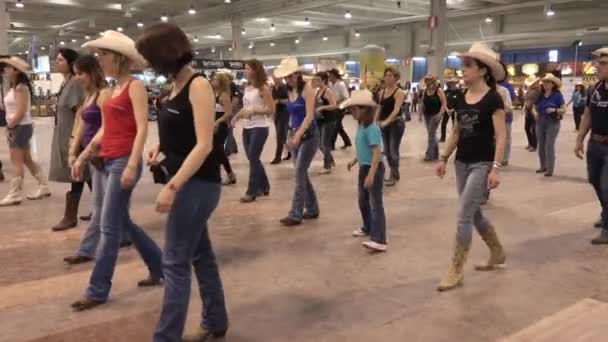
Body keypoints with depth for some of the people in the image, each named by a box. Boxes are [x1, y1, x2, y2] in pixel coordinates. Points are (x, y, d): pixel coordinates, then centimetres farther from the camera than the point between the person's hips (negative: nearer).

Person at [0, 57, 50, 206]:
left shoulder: (20, 87, -14)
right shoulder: (13, 87, 15)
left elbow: (21, 112, -20)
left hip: (21, 127, -10)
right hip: (17, 127, 10)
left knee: (16, 161, -6)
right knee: (27, 160, 14)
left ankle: (15, 194, -2)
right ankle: (43, 187, 21)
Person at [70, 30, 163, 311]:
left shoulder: (135, 86, -8)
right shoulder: (113, 89, 16)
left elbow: (142, 128, -16)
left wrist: (132, 165, -22)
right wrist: (83, 157, 17)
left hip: (124, 162, -9)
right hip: (108, 162, 9)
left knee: (109, 228, -3)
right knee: (122, 222, 15)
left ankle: (97, 290, 7)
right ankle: (158, 269, 29)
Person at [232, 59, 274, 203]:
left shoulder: (263, 88, -10)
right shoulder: (247, 87, 11)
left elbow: (271, 110, -13)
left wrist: (254, 110, -22)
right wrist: (238, 115, 3)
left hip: (259, 128, -8)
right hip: (246, 127, 8)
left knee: (253, 158, -5)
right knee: (252, 158, 12)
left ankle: (251, 191, 3)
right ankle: (264, 187, 26)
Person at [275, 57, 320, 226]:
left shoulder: (307, 88, -11)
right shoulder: (290, 91, 9)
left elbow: (309, 116, -19)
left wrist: (298, 135, -27)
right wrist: (291, 135, 11)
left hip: (308, 135, -8)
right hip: (296, 134, 8)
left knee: (299, 175, -8)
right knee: (302, 174, 10)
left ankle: (295, 215, -4)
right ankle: (312, 209, 22)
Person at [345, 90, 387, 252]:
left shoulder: (371, 128, -23)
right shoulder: (361, 126, 6)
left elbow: (377, 153, -27)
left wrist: (371, 174, -31)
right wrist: (355, 161, 24)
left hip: (374, 168, -9)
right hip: (363, 167, 10)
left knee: (375, 203, -11)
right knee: (363, 201, 21)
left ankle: (379, 241, -12)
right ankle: (368, 227, 41)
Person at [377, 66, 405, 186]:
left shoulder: (399, 92, -12)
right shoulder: (382, 91, 9)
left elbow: (396, 109, -24)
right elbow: (379, 107, 11)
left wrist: (386, 121, -36)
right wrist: (376, 121, -1)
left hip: (396, 123, -7)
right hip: (384, 124, 7)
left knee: (393, 150, -5)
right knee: (387, 150, 12)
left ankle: (393, 176, 5)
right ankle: (394, 174, 25)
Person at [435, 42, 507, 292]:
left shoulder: (492, 99, -12)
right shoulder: (462, 99, 7)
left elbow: (500, 137, -14)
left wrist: (496, 168, -20)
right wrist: (444, 158, 12)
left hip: (482, 164, -7)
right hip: (462, 162, 7)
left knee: (464, 216, -8)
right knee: (474, 214, 15)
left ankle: (456, 271, 3)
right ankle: (498, 254, 36)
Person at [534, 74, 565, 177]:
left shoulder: (557, 95, -7)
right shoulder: (539, 95, 5)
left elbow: (564, 110, -5)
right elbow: (535, 107, 18)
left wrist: (554, 110, -21)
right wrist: (535, 113, -3)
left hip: (552, 123, -5)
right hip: (540, 122, 5)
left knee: (549, 146, -8)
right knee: (541, 146, 10)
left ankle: (550, 169, -3)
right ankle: (543, 166, 24)